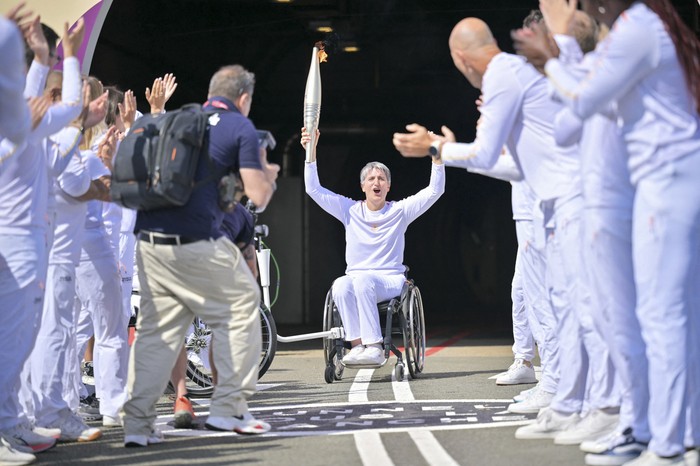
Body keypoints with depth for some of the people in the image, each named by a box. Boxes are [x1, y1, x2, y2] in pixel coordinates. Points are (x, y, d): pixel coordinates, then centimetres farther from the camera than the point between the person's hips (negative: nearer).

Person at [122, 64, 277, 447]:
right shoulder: (241, 128, 2)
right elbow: (258, 195, -4)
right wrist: (267, 173, 18)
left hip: (149, 240, 6)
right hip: (197, 244, -6)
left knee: (155, 328, 9)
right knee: (241, 308, 12)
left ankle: (137, 423, 2)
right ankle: (229, 408, 10)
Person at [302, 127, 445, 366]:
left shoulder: (400, 211, 6)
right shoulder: (350, 210, 10)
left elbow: (435, 191, -1)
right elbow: (314, 189, 5)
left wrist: (436, 158, -13)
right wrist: (311, 152, -4)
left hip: (390, 281, -2)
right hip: (356, 277, 2)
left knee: (362, 280, -36)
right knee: (341, 285, -34)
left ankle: (374, 347, -39)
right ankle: (357, 345, -33)